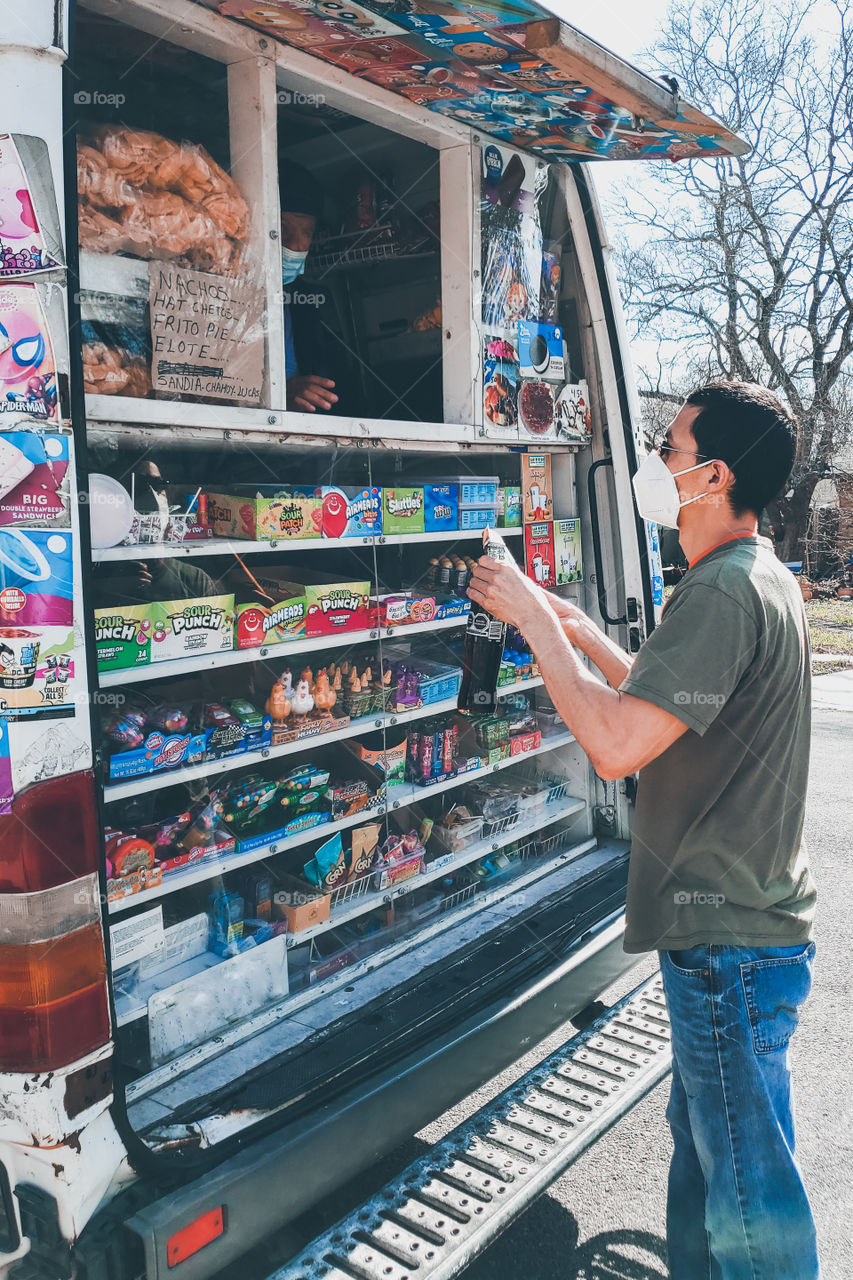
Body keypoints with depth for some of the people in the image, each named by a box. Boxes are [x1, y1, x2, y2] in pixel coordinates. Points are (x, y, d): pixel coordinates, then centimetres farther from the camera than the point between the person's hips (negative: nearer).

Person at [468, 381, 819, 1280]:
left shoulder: (722, 592, -23)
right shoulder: (762, 576, 11)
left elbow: (616, 744, -30)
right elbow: (661, 703, 17)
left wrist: (535, 620, -20)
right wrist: (580, 633, 11)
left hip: (728, 941, -11)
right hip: (739, 916, 11)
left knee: (749, 1190, 7)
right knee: (702, 1138, 26)